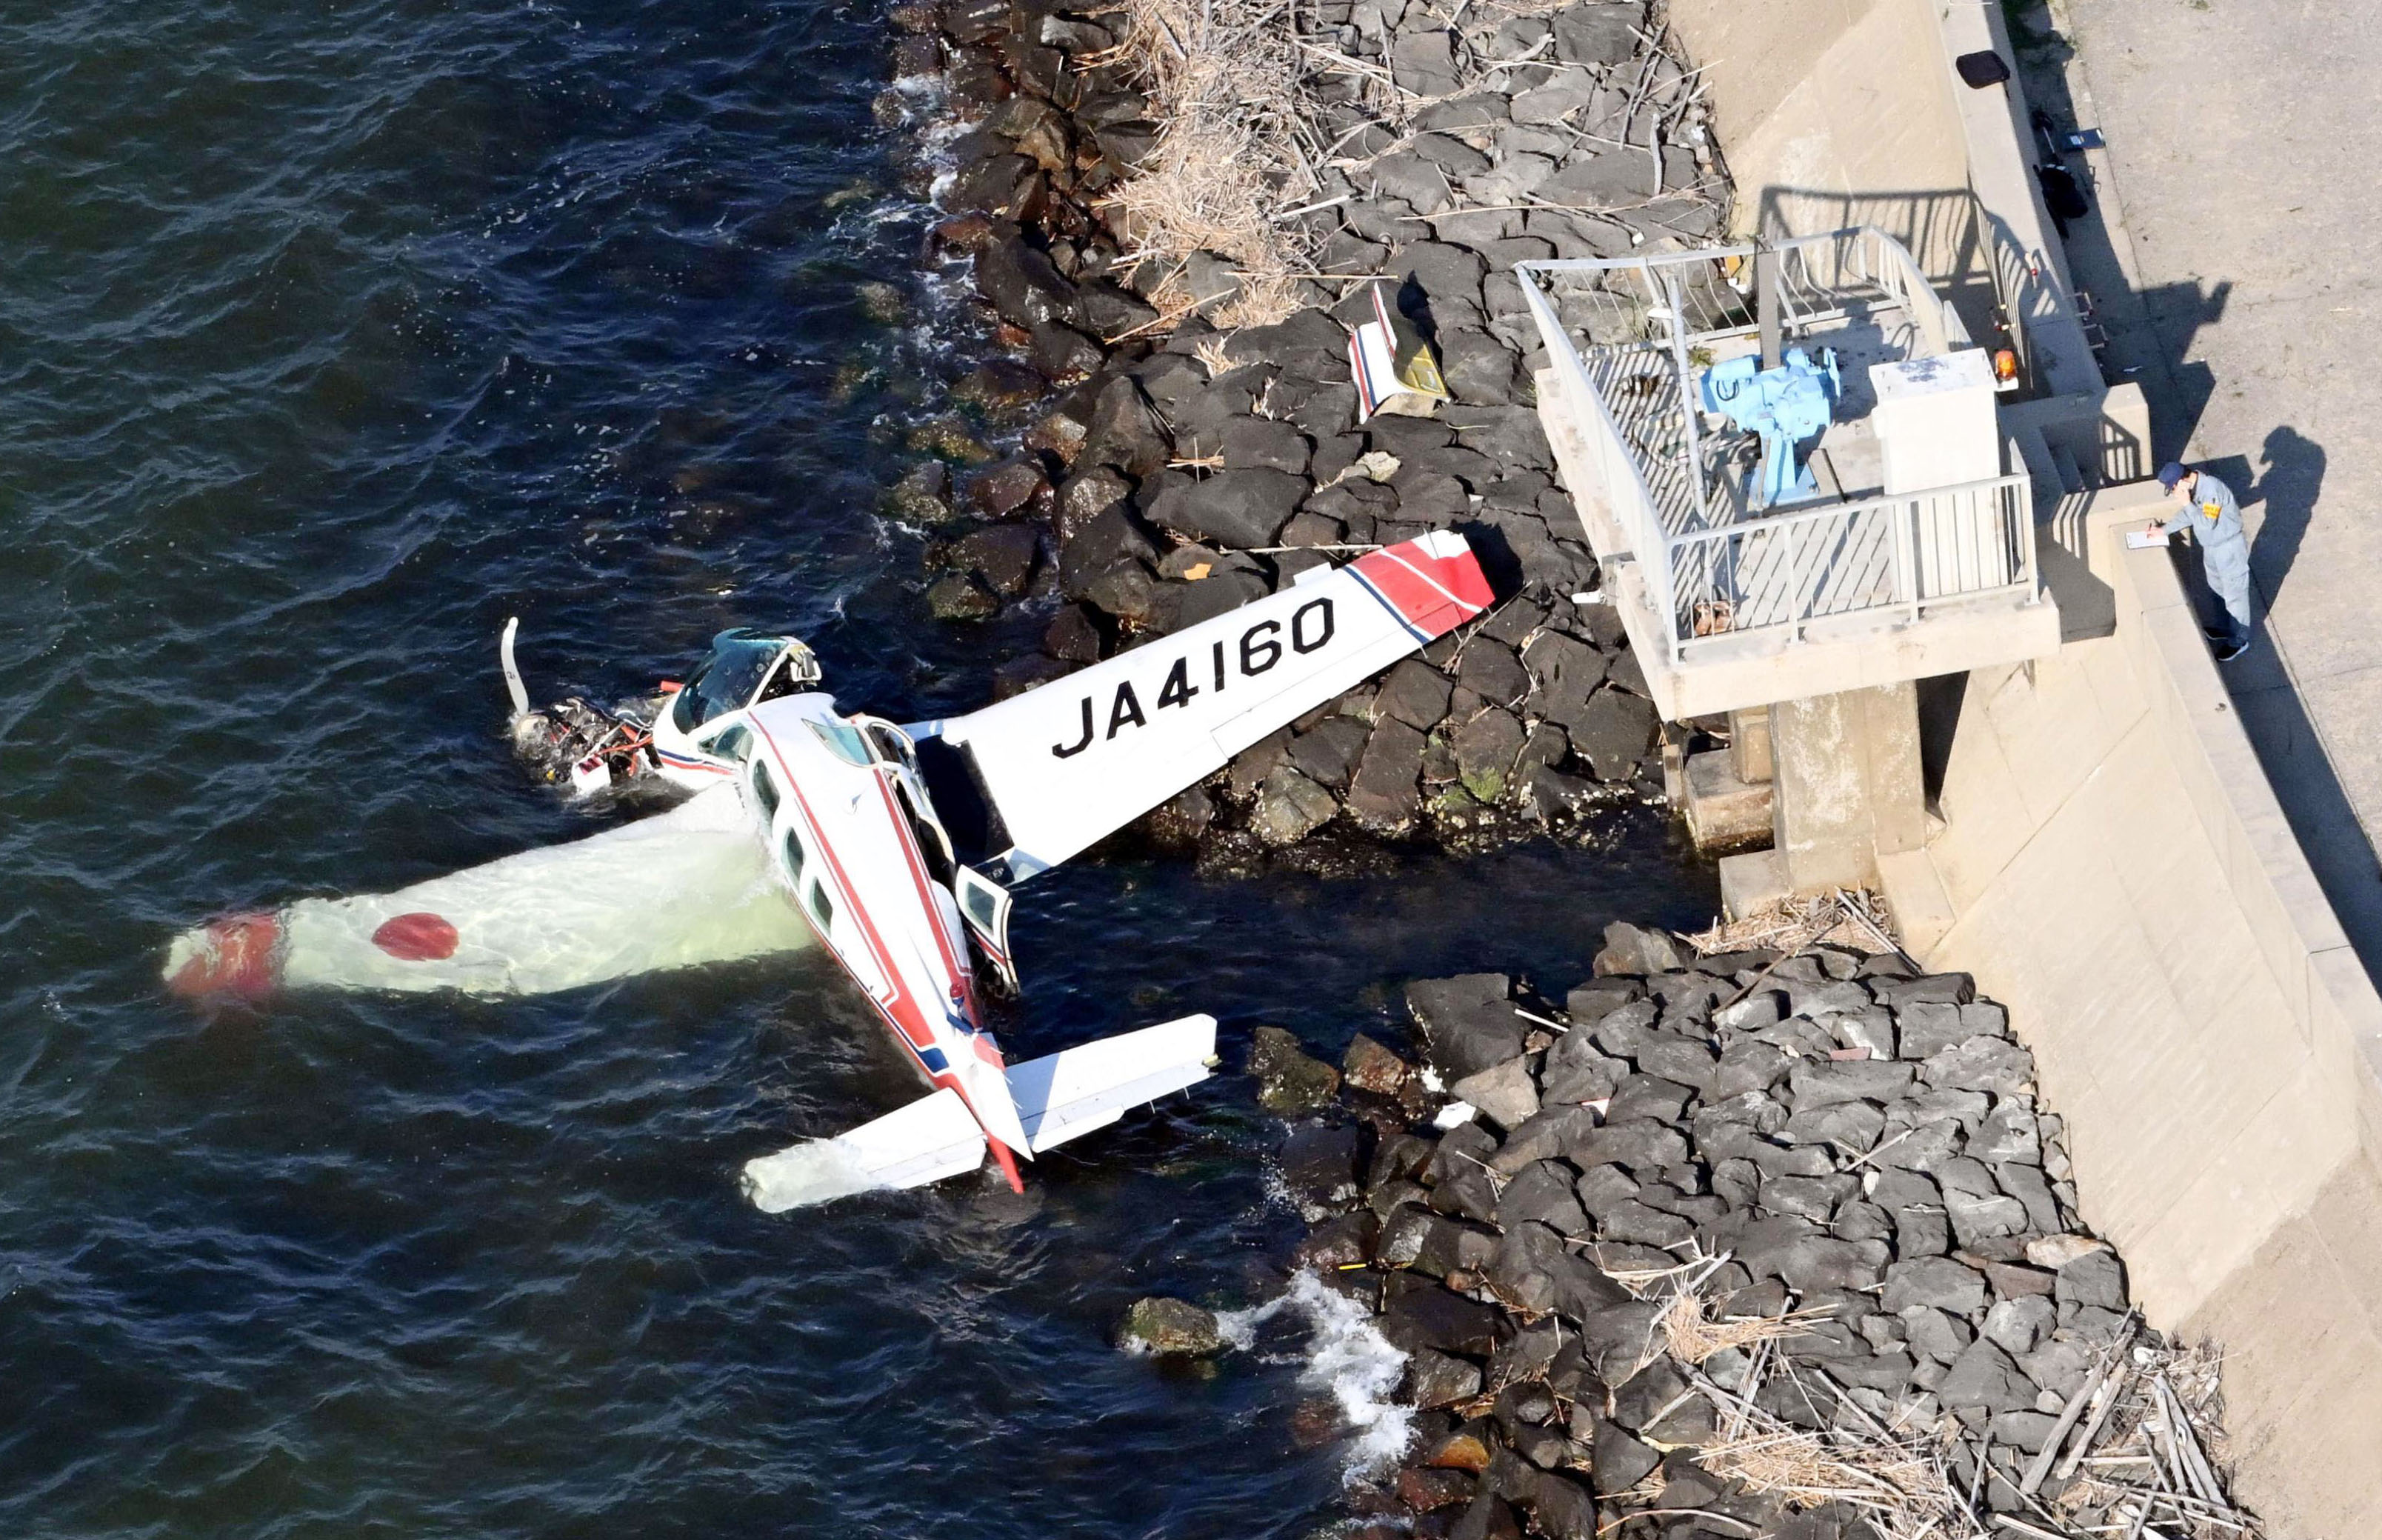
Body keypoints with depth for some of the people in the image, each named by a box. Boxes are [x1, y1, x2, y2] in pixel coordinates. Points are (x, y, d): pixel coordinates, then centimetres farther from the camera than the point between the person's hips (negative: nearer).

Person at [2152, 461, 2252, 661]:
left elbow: (2207, 524, -34)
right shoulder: (2192, 486, -5)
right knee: (2219, 590, 26)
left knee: (2235, 595, 8)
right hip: (2211, 547, 9)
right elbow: (2188, 514, 11)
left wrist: (2187, 504, -31)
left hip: (2229, 549, -9)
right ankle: (2229, 628, 46)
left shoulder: (2212, 490, -33)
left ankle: (2239, 641, 24)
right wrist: (2164, 529, 5)